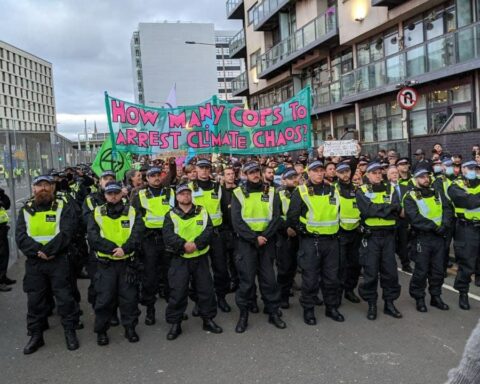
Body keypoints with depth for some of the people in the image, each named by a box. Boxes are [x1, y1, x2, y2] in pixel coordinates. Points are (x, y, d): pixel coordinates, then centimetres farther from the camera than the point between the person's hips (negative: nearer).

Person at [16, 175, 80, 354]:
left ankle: (70, 332, 17)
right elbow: (20, 237, -3)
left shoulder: (64, 208, 0)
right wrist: (38, 252, -17)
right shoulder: (26, 210, 9)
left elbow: (66, 233, -12)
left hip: (59, 261, -3)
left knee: (65, 297, 2)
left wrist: (48, 251, -20)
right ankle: (36, 335, 23)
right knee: (35, 300, 10)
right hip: (34, 262, 3)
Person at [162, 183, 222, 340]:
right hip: (180, 259, -2)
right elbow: (167, 235, -13)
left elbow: (209, 231, -7)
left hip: (200, 257, 2)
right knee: (177, 291, -1)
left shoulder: (202, 212, 5)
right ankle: (175, 323, 12)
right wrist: (184, 244, -26)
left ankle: (208, 319, 23)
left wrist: (196, 244, -21)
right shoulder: (171, 215, 1)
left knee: (206, 289, 8)